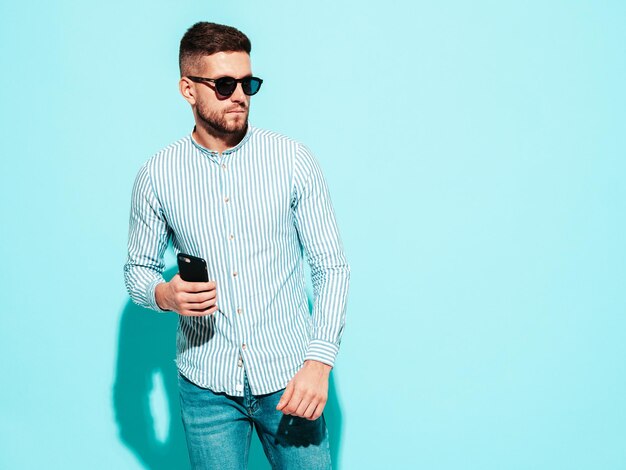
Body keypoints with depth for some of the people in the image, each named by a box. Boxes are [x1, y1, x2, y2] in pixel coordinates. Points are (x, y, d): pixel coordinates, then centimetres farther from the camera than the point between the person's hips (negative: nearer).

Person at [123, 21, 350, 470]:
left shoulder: (293, 160, -5)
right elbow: (138, 268, 10)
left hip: (289, 377, 0)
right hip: (207, 383, 1)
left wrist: (319, 360, -13)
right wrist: (164, 294, -13)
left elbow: (332, 265, -3)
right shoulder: (157, 176, -1)